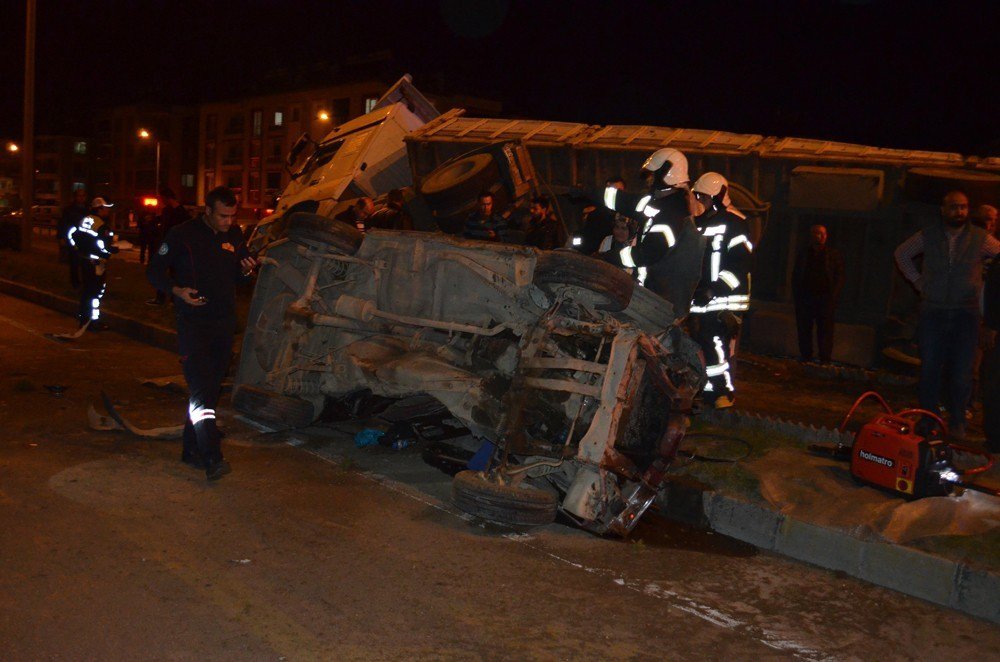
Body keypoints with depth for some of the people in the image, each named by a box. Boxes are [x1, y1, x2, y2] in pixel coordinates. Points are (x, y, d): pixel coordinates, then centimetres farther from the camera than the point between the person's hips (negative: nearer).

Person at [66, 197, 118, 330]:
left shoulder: (85, 220, 7)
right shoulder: (103, 226, -19)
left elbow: (71, 234, 12)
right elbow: (102, 246, -24)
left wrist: (77, 249, 21)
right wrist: (114, 249, -7)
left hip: (83, 259, 9)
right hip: (96, 263, -9)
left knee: (86, 288, 20)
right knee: (96, 292, -3)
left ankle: (83, 315, 30)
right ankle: (93, 321, -1)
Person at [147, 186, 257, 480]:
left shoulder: (234, 235, 8)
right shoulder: (183, 235, -7)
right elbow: (154, 271, -1)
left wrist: (246, 270, -3)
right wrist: (177, 290, -19)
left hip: (225, 323, 6)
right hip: (193, 323, -6)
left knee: (211, 388, 11)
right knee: (201, 390, -15)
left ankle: (192, 450, 23)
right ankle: (212, 459, -21)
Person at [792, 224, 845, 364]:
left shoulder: (834, 254, 7)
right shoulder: (803, 254, 14)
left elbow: (840, 277, 3)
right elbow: (795, 277, 15)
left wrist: (832, 299, -8)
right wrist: (796, 297, 4)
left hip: (825, 299, -2)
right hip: (804, 299, 3)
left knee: (825, 330, -6)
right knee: (804, 330, 3)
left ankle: (825, 362, -5)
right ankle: (805, 360, 9)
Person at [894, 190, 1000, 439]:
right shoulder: (928, 236, 4)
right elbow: (902, 253, 19)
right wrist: (917, 281, 11)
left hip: (966, 314, -1)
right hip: (932, 313, 1)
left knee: (961, 372, 0)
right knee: (929, 368, 3)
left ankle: (957, 423, 11)